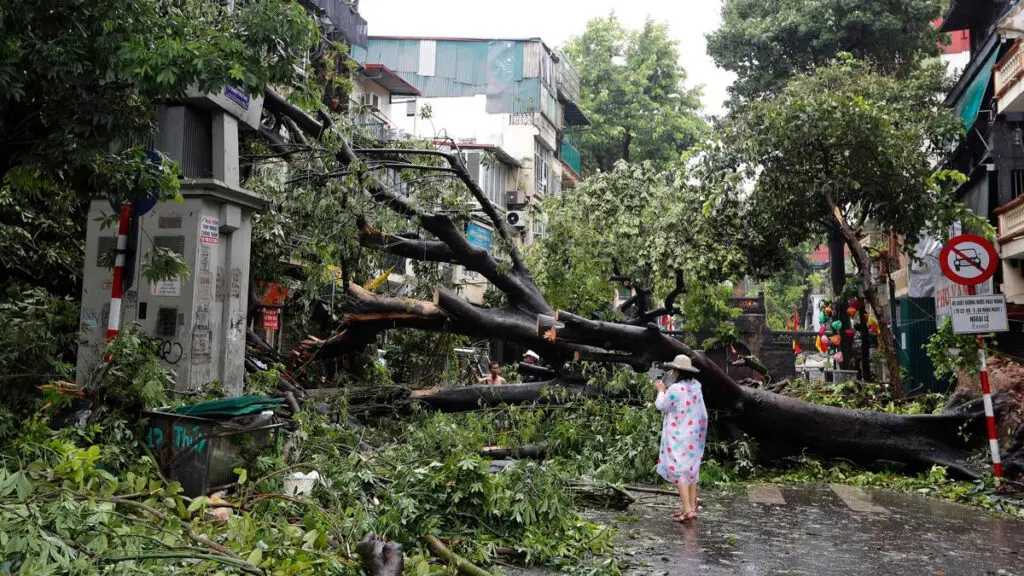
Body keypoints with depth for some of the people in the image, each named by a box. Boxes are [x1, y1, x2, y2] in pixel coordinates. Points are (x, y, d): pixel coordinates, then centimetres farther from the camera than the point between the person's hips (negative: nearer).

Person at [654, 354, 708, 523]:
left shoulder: (675, 389, -21)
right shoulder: (696, 387, 3)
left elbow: (661, 406, -7)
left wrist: (661, 390, 11)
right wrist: (666, 390, 20)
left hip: (678, 437, -8)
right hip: (694, 436, 8)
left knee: (680, 471, -4)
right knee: (692, 470, 14)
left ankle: (688, 510, -8)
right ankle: (692, 507, 19)